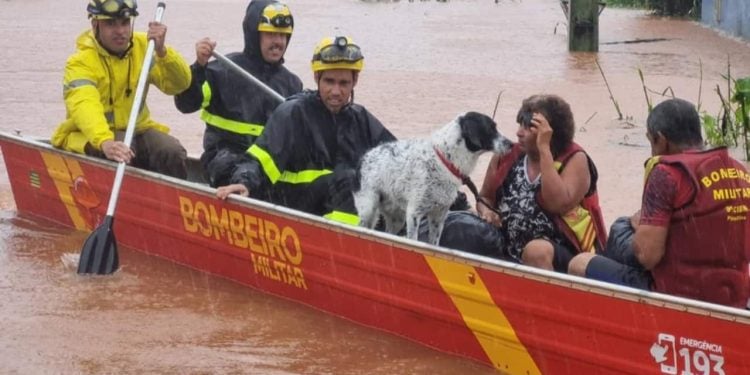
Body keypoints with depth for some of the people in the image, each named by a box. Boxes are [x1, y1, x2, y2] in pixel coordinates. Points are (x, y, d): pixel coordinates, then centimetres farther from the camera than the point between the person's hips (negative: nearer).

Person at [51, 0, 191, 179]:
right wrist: (105, 142, -54)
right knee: (120, 154, -35)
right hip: (90, 137, -4)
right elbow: (84, 106, -35)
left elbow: (179, 84, -5)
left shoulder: (143, 46, 1)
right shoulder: (81, 63, -15)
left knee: (173, 153, -22)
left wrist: (162, 52, -24)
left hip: (137, 131, 5)